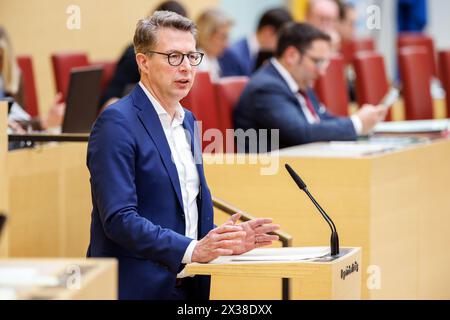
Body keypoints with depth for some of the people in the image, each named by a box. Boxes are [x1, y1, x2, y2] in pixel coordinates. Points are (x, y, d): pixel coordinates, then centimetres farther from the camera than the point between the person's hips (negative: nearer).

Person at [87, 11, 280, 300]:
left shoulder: (188, 121, 14)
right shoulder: (117, 123, -12)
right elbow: (118, 218, -20)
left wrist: (223, 241, 0)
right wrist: (192, 249, -27)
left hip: (189, 284, 7)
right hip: (140, 287, -7)